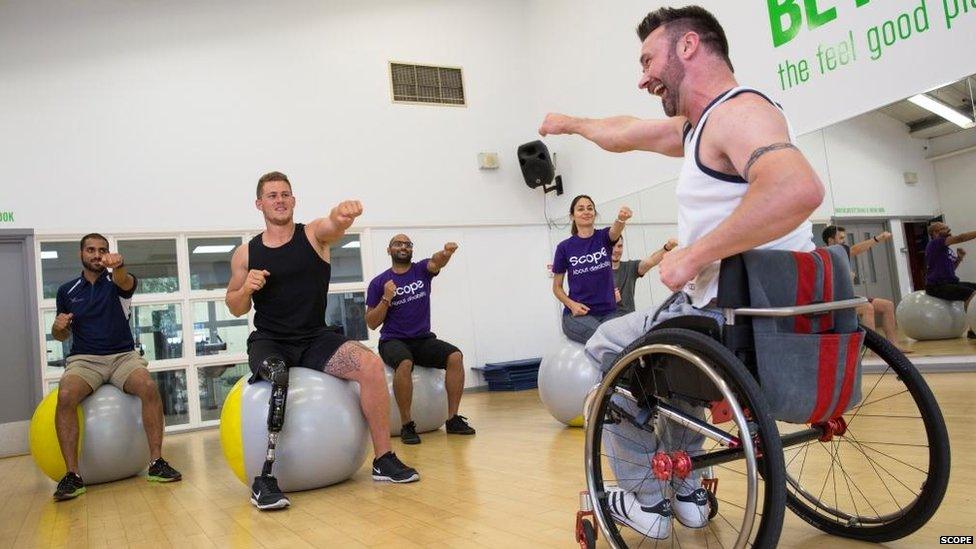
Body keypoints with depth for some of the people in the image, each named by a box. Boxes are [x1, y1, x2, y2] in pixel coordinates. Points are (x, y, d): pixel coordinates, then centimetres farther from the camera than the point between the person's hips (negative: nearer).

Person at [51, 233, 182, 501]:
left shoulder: (117, 282, 4)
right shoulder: (66, 291, 11)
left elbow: (125, 282, -24)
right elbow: (62, 336, 20)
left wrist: (118, 266, -49)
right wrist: (58, 326, -6)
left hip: (123, 355, -1)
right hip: (84, 359, 1)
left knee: (149, 387, -32)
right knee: (65, 396, -32)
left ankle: (157, 462, -24)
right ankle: (72, 475, -25)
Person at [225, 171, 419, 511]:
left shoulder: (314, 235, 0)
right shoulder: (245, 254, 4)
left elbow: (335, 224, -25)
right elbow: (235, 308, 12)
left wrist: (344, 213, -51)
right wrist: (246, 288, -12)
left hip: (315, 339, 1)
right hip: (269, 342, -1)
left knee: (370, 364, -25)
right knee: (277, 376, -37)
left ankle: (384, 461, -11)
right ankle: (264, 480, -27)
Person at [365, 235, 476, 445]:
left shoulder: (421, 270, 6)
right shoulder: (378, 282, 1)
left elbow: (437, 261, -19)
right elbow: (371, 324, 0)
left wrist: (447, 252, -43)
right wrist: (386, 298, -15)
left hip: (423, 339, 3)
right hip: (393, 341, -3)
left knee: (455, 357, -23)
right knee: (405, 364, -35)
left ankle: (453, 419, -13)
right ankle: (407, 425, -21)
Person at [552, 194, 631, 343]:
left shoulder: (604, 237, 6)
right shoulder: (564, 247, 2)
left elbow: (615, 230, -20)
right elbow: (557, 287, 8)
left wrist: (621, 218, -45)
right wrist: (571, 304, -13)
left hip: (608, 312, 2)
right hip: (577, 314, -2)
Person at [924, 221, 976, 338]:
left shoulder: (946, 249, 20)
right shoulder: (935, 244, -8)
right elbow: (960, 238, -19)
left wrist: (959, 258, 8)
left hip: (950, 283, 10)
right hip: (936, 286, -10)